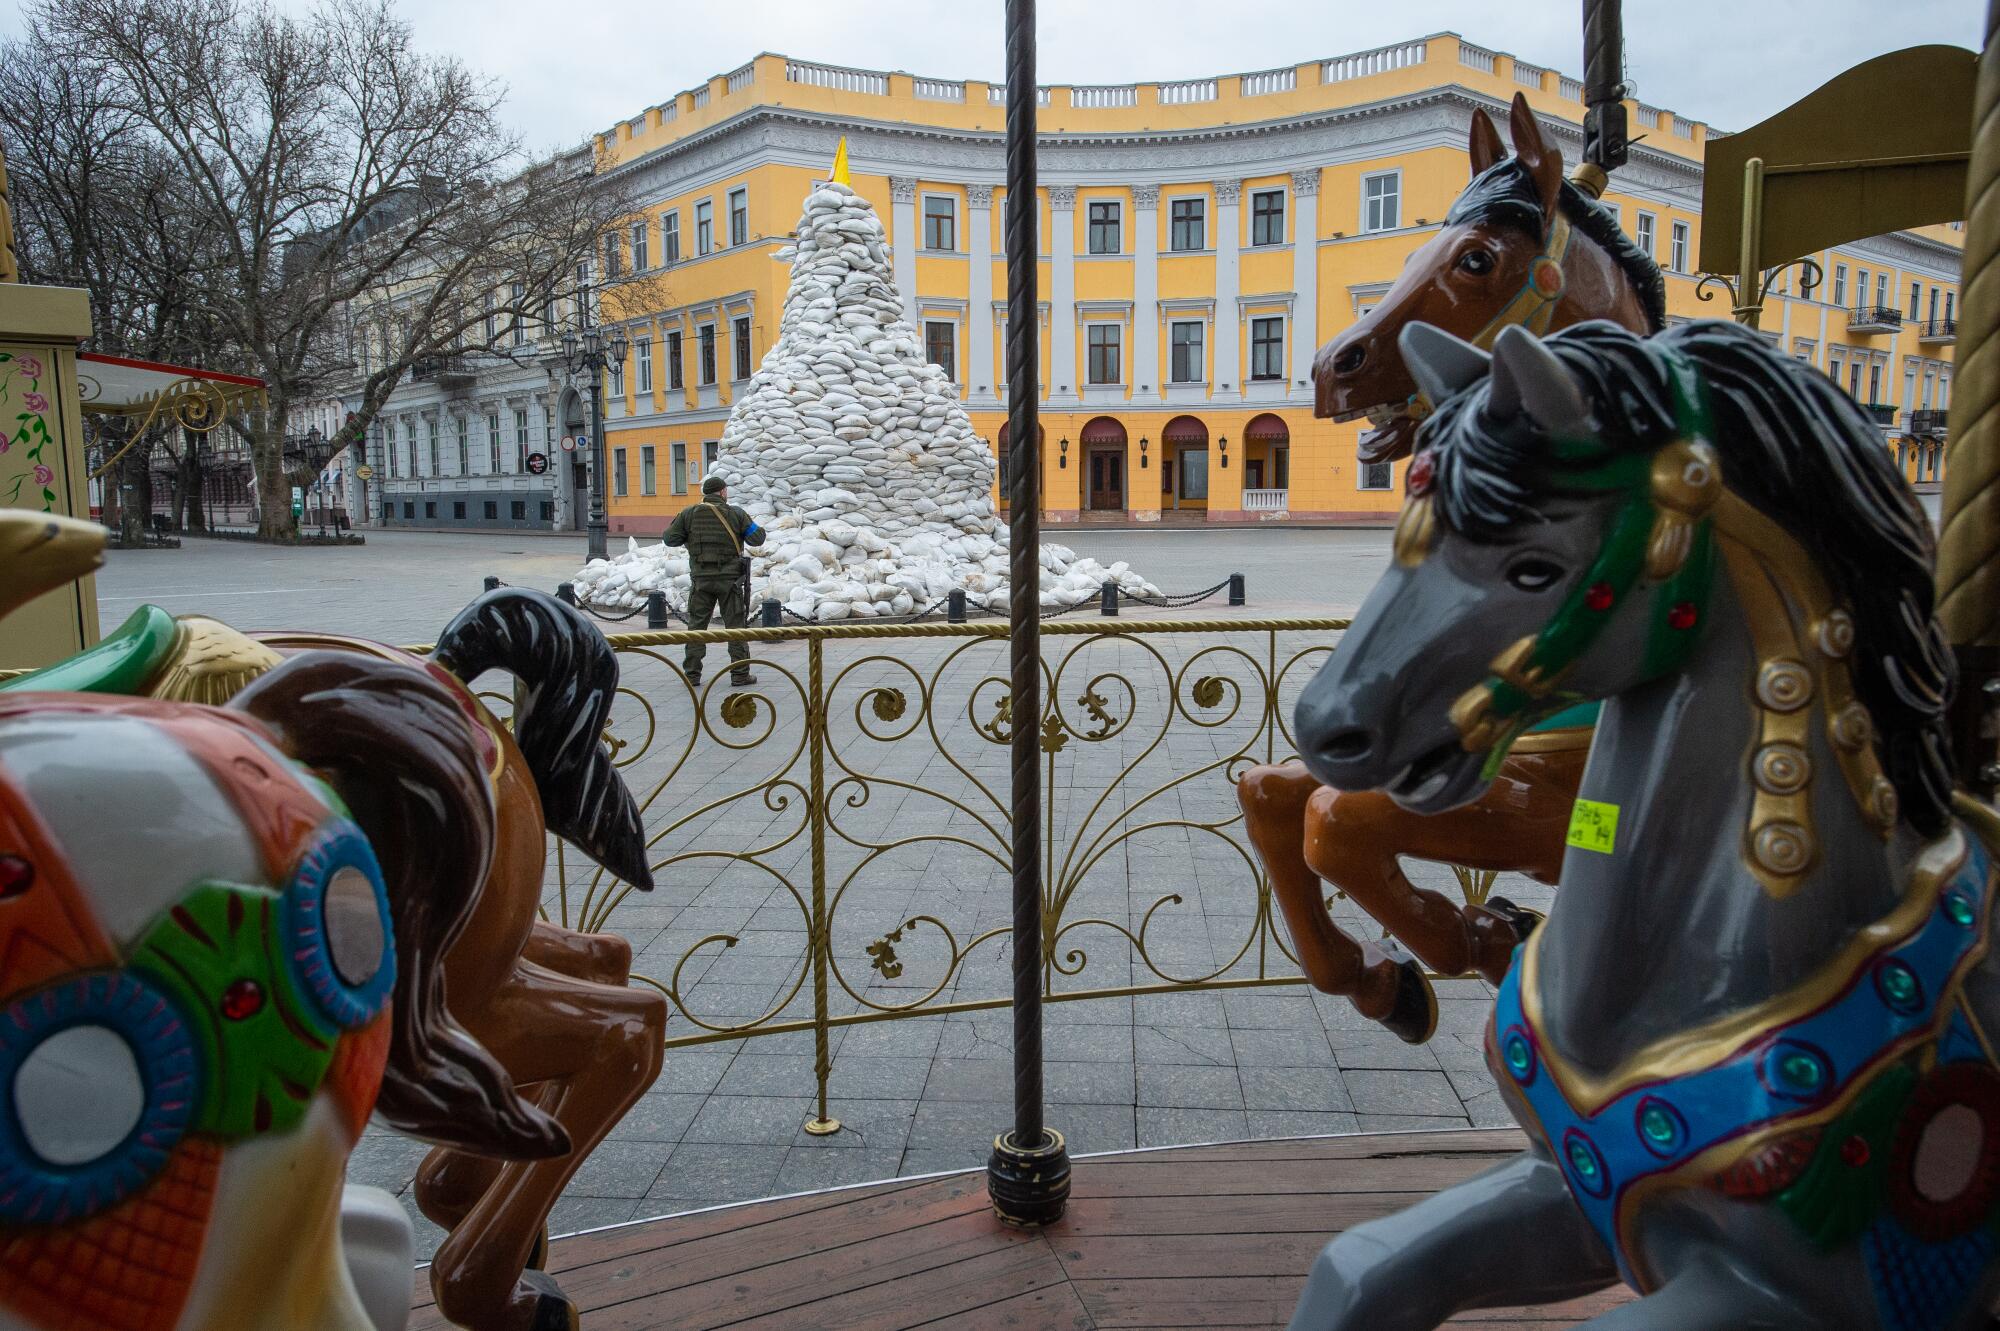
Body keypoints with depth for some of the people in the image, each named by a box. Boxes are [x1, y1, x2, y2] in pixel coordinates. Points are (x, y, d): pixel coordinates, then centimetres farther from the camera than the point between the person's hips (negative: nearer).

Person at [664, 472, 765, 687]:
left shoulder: (689, 514, 1)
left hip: (701, 579, 2)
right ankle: (740, 673, 5)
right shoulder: (736, 514, -4)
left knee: (697, 625, 9)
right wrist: (759, 529, 20)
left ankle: (692, 673, 9)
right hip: (730, 579, -2)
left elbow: (670, 538, 1)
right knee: (736, 625, 5)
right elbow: (757, 539, -2)